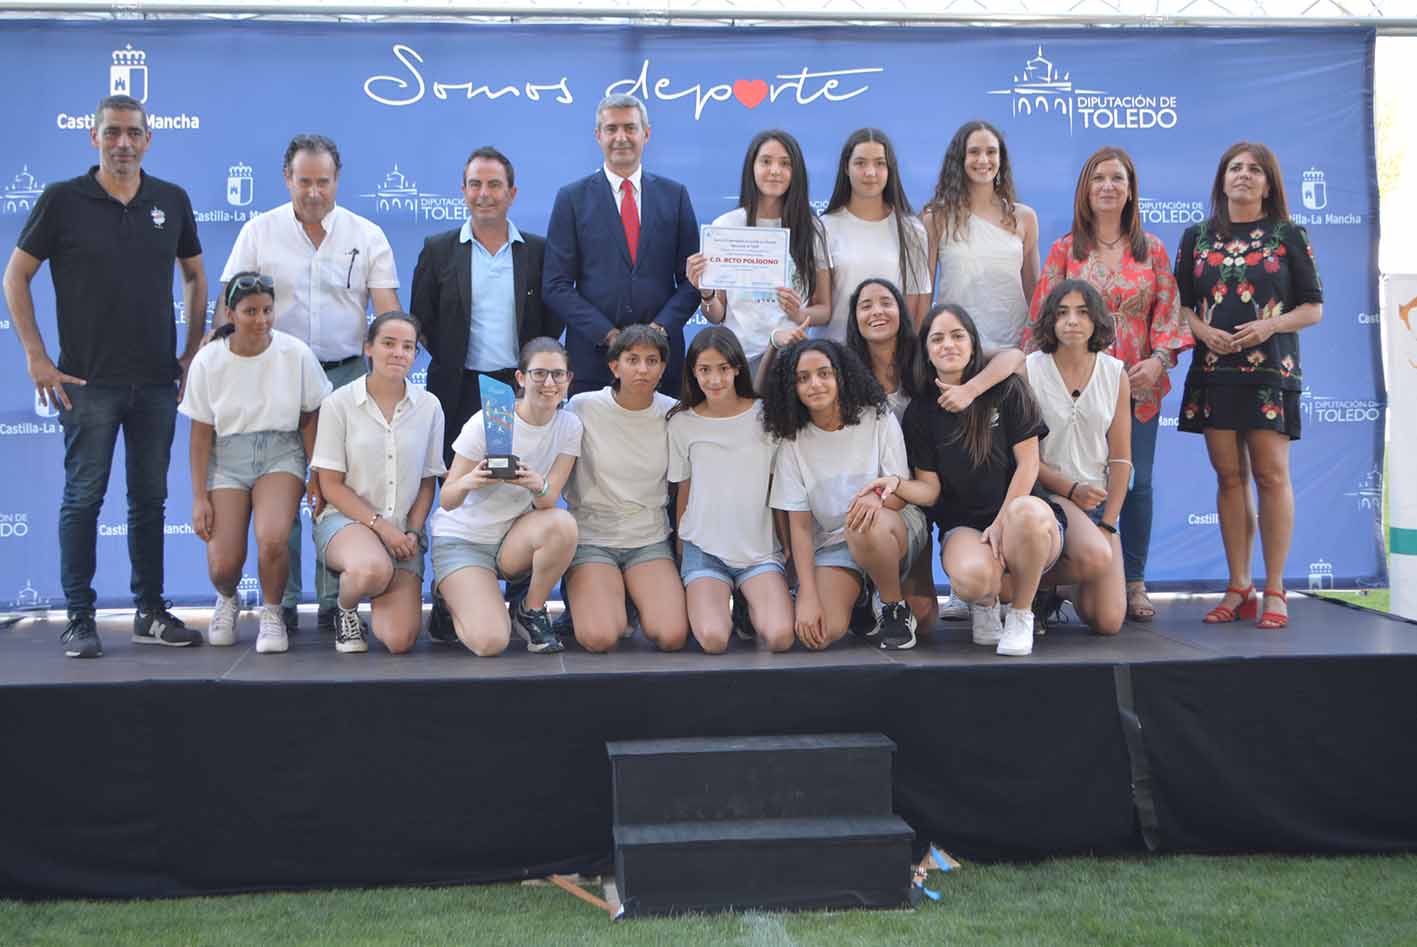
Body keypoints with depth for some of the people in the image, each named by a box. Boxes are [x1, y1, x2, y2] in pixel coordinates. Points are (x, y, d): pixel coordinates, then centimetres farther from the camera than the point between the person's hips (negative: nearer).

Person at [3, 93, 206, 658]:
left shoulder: (172, 201, 6)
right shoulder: (63, 200, -3)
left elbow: (194, 276, 17)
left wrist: (194, 351, 9)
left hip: (156, 380, 3)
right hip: (88, 380, -3)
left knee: (150, 500, 9)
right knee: (83, 498, 1)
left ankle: (151, 612, 19)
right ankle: (79, 619, 9)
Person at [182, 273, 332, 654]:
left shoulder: (296, 354, -6)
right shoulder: (208, 361, -4)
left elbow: (309, 420, 3)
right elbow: (201, 433, 0)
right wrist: (199, 497, -3)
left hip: (281, 454, -1)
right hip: (227, 456, 1)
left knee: (272, 538, -29)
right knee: (223, 565, -12)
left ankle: (271, 613, 2)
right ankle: (227, 600, 27)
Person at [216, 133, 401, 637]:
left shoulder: (367, 236, 3)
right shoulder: (259, 231, 3)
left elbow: (389, 315, 0)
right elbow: (228, 306, 2)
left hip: (346, 375, 0)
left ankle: (335, 602, 10)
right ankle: (282, 604, 11)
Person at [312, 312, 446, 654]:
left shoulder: (429, 406, 4)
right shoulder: (339, 403, -4)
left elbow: (427, 482, 10)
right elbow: (331, 485, -4)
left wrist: (413, 532, -6)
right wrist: (380, 525, -14)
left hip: (403, 528, 3)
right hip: (346, 519, -2)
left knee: (399, 640, -16)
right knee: (373, 569, -40)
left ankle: (378, 595, 22)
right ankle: (345, 610, -2)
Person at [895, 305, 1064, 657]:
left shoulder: (1006, 389, 1)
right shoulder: (920, 412, 7)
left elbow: (1028, 462, -3)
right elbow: (930, 489, 3)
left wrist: (1002, 523, -12)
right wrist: (896, 484, -18)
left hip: (1022, 512, -1)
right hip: (962, 526, 1)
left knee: (1027, 511, -41)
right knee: (972, 576, -37)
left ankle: (1021, 613, -13)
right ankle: (985, 601, 6)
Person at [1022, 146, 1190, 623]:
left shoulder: (1151, 249, 8)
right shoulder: (1065, 250, 5)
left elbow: (1169, 313, 5)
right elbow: (1041, 318, 2)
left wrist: (1159, 359, -10)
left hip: (1139, 383, 1)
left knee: (1137, 483, 2)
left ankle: (1134, 583, 12)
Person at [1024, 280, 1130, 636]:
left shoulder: (1115, 374, 3)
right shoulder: (1029, 370, -5)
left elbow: (1121, 459, 4)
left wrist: (1107, 524, -5)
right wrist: (1070, 490, -14)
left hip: (1098, 499, 4)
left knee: (1108, 623, -9)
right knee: (1096, 557, -35)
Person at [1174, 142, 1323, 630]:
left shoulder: (1288, 236, 5)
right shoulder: (1197, 237, 11)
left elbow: (1313, 308, 4)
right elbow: (1181, 304, 11)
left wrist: (1270, 325, -13)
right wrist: (1203, 331, -8)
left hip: (1270, 369, -2)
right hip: (1214, 370, 2)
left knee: (1271, 474, -5)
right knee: (1229, 476, 3)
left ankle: (1274, 589, 0)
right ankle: (1239, 588, 9)